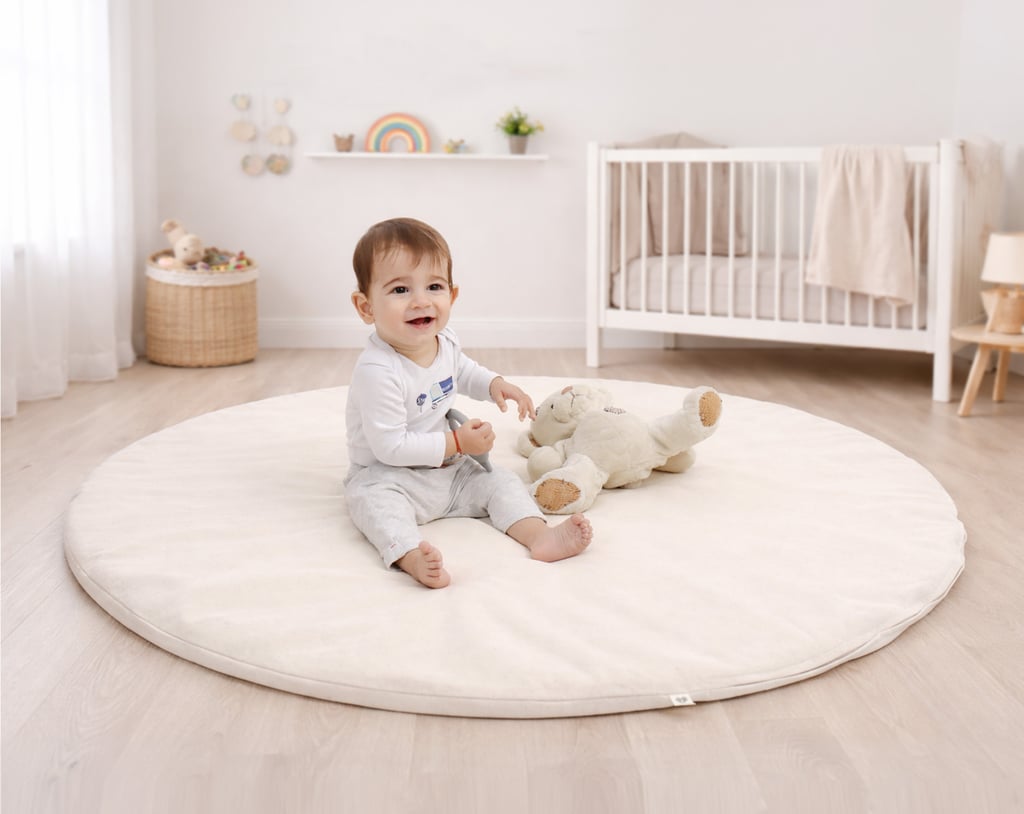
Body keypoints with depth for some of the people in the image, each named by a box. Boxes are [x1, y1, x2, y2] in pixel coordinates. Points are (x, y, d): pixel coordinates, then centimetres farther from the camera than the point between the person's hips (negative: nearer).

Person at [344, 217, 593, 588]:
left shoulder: (444, 341, -4)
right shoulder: (377, 372, -30)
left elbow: (462, 370, 23)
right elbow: (390, 447, -28)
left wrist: (495, 384, 4)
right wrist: (456, 443, -23)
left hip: (450, 472, 8)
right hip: (388, 475, -8)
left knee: (499, 481, -3)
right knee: (374, 498, -35)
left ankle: (539, 535, -20)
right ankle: (410, 556, -57)